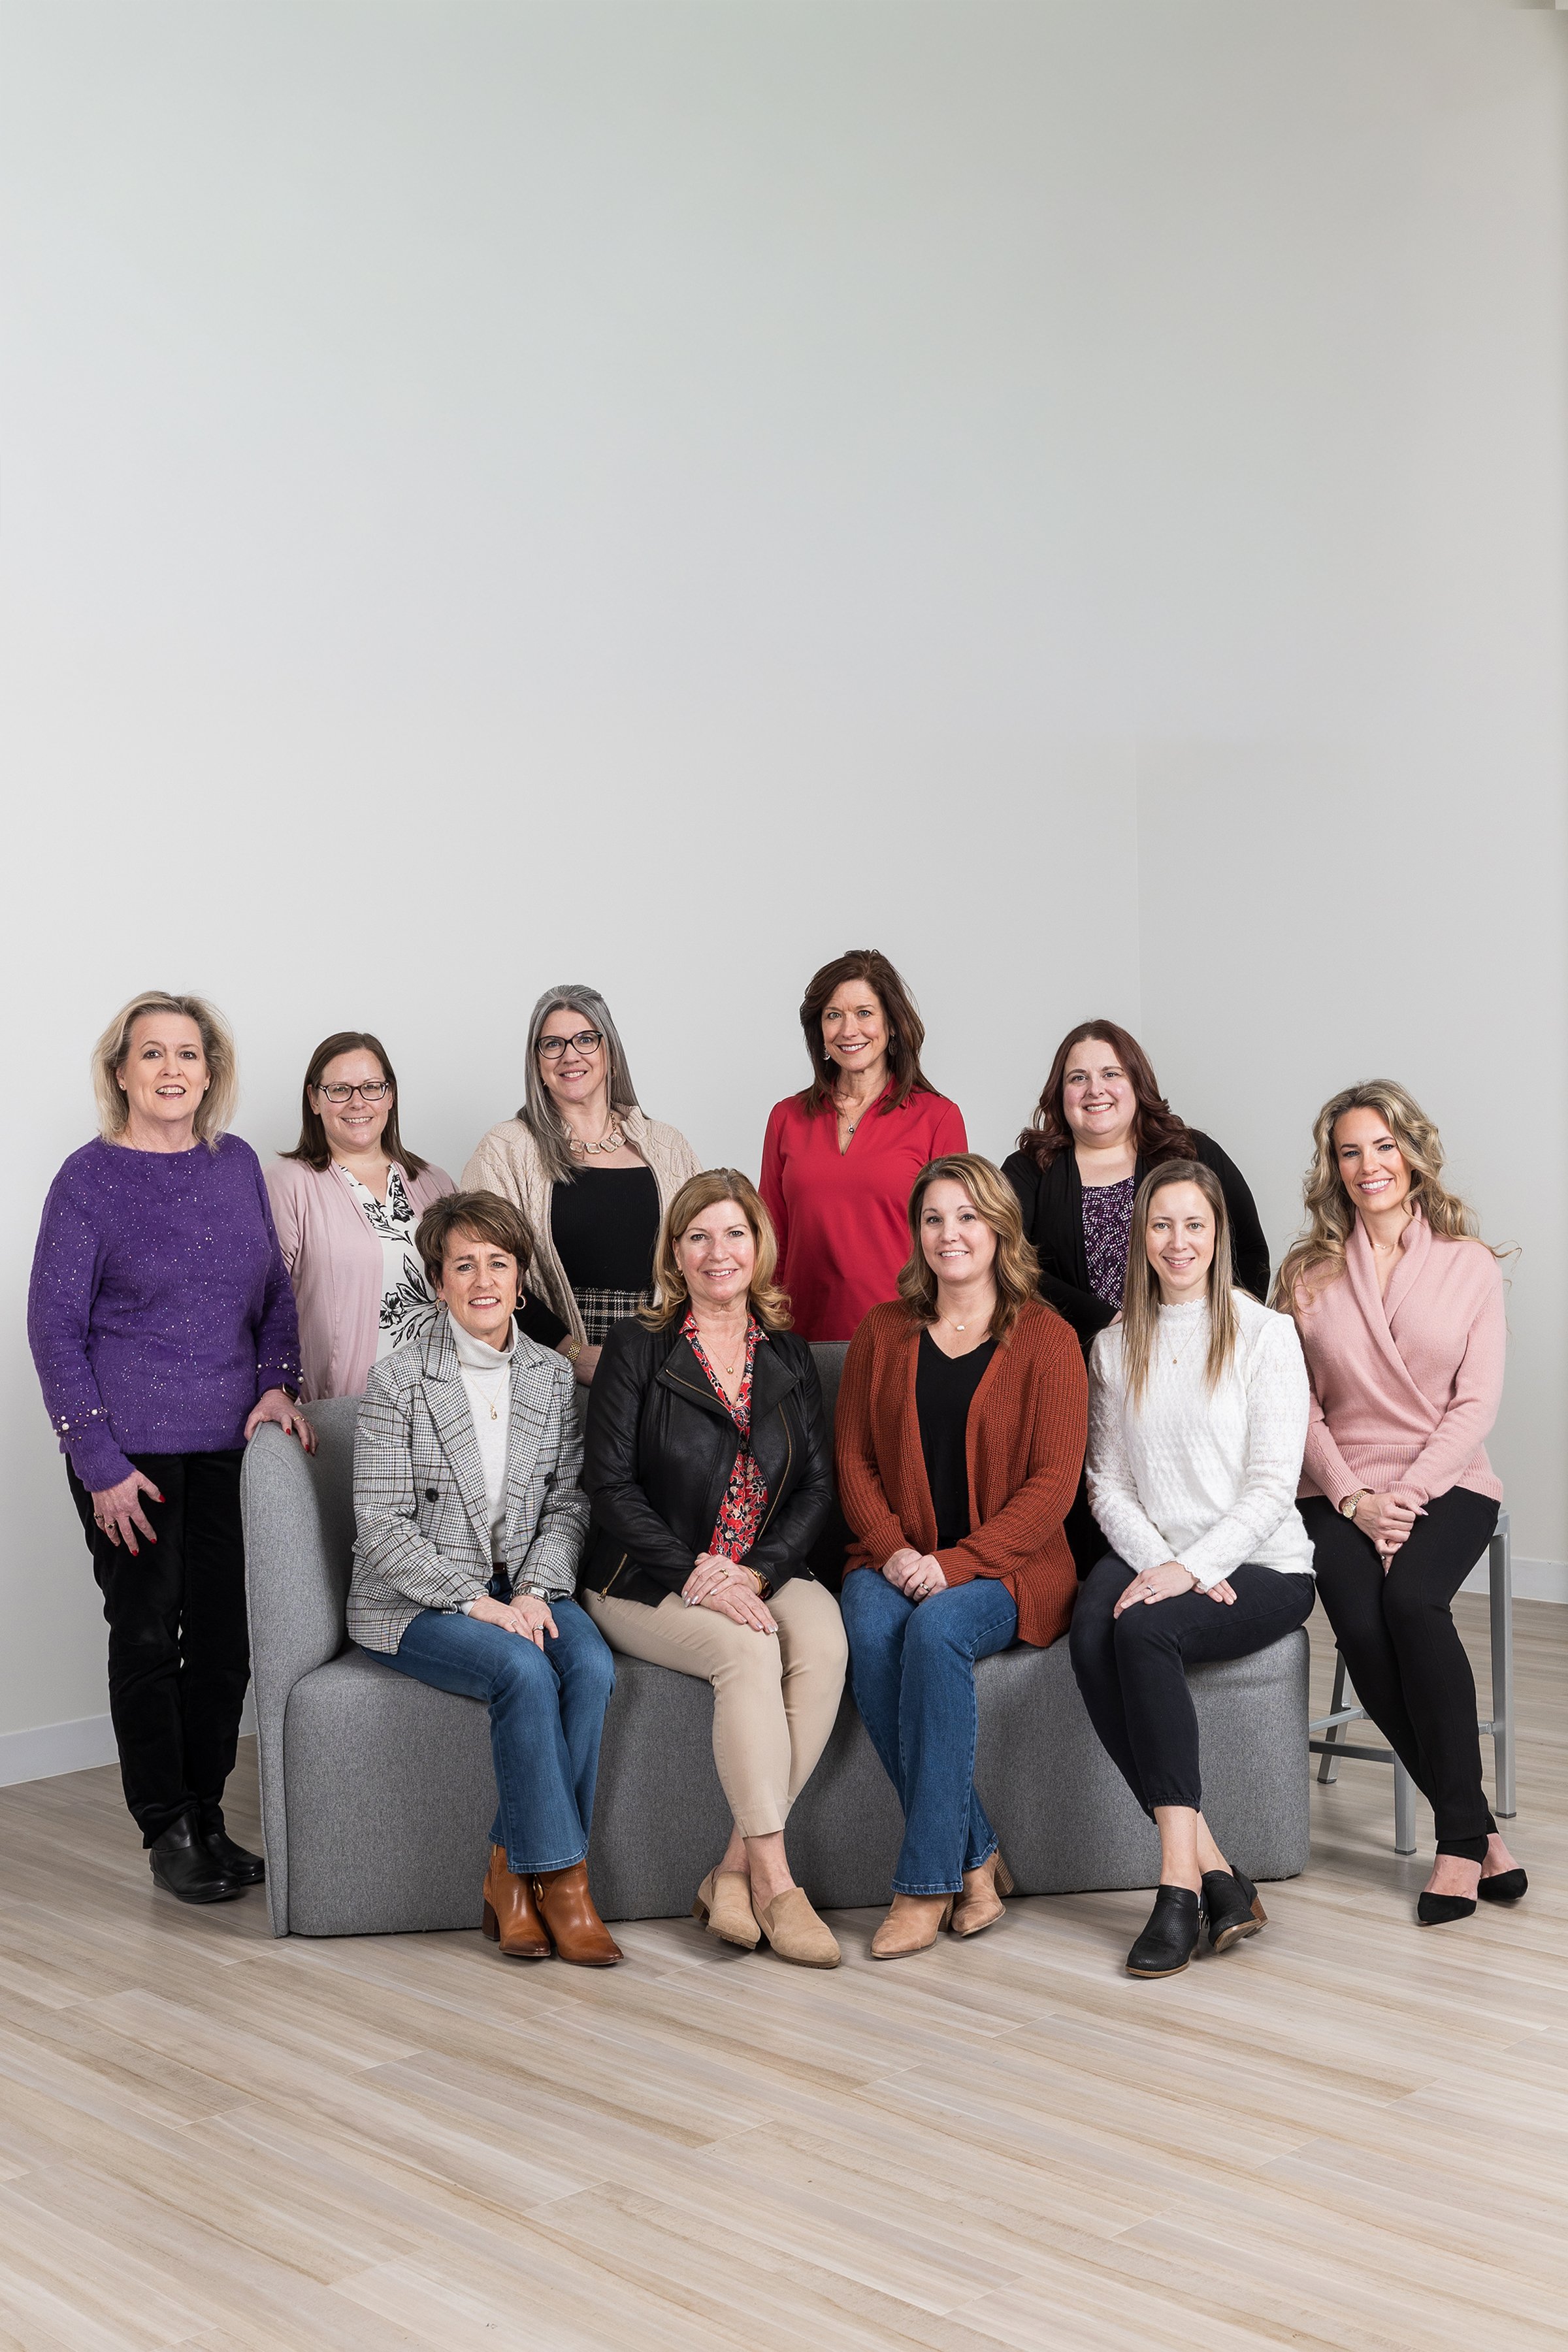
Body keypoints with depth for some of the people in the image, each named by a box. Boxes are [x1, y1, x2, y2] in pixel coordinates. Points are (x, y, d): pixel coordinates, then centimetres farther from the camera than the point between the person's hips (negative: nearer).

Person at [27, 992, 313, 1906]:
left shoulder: (238, 1164, 8)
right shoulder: (90, 1178, -5)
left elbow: (276, 1292, 18)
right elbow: (55, 1325, -6)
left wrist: (279, 1383, 2)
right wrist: (100, 1462, -10)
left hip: (231, 1439, 4)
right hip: (134, 1451, -4)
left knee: (227, 1635, 7)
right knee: (148, 1634, 2)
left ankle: (208, 1821, 21)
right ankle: (167, 1830, 17)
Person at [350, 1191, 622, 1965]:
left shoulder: (553, 1376, 8)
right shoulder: (397, 1380, -5)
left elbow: (569, 1503, 7)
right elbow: (383, 1526, -9)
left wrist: (535, 1591, -11)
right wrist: (474, 1601, -18)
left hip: (524, 1588, 4)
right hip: (416, 1602, -4)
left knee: (592, 1666, -26)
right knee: (525, 1672, -31)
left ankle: (514, 1871, -15)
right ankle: (562, 1878, -18)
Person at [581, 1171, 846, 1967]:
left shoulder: (789, 1356, 11)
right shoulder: (636, 1349, 0)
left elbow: (817, 1483, 5)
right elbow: (610, 1486, -6)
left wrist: (755, 1572, -12)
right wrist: (695, 1573, -18)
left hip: (766, 1573, 3)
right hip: (649, 1582, -3)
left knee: (824, 1641, -29)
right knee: (748, 1649, -32)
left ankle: (734, 1870, -23)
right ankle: (773, 1879, -26)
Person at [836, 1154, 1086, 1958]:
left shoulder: (1047, 1339, 1)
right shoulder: (883, 1333, 12)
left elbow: (1052, 1484, -5)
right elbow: (854, 1461, 10)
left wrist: (955, 1562, -16)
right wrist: (893, 1551, -9)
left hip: (1008, 1568, -3)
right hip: (895, 1562, 3)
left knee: (937, 1629, -34)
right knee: (869, 1631, -31)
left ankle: (927, 1883, -27)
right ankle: (975, 1861, -21)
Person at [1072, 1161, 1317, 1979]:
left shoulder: (1266, 1335, 0)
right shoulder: (1114, 1346, 13)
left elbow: (1273, 1483, -6)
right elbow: (1107, 1483, 8)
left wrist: (1191, 1569, -18)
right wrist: (1156, 1561, -10)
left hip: (1261, 1566, -4)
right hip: (1151, 1555, 4)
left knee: (1143, 1630, -32)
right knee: (1091, 1634, -29)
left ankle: (1179, 1882, -29)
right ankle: (1215, 1872, -28)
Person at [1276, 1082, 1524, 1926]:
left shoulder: (1469, 1264, 4)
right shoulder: (1308, 1274, 7)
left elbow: (1476, 1403, -1)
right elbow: (1299, 1408, 4)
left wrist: (1407, 1495, -13)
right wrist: (1356, 1499, -10)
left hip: (1447, 1484, -1)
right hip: (1341, 1491, 1)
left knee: (1412, 1601, -31)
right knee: (1362, 1629, -26)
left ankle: (1459, 1839, -20)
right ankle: (1477, 1832, -13)